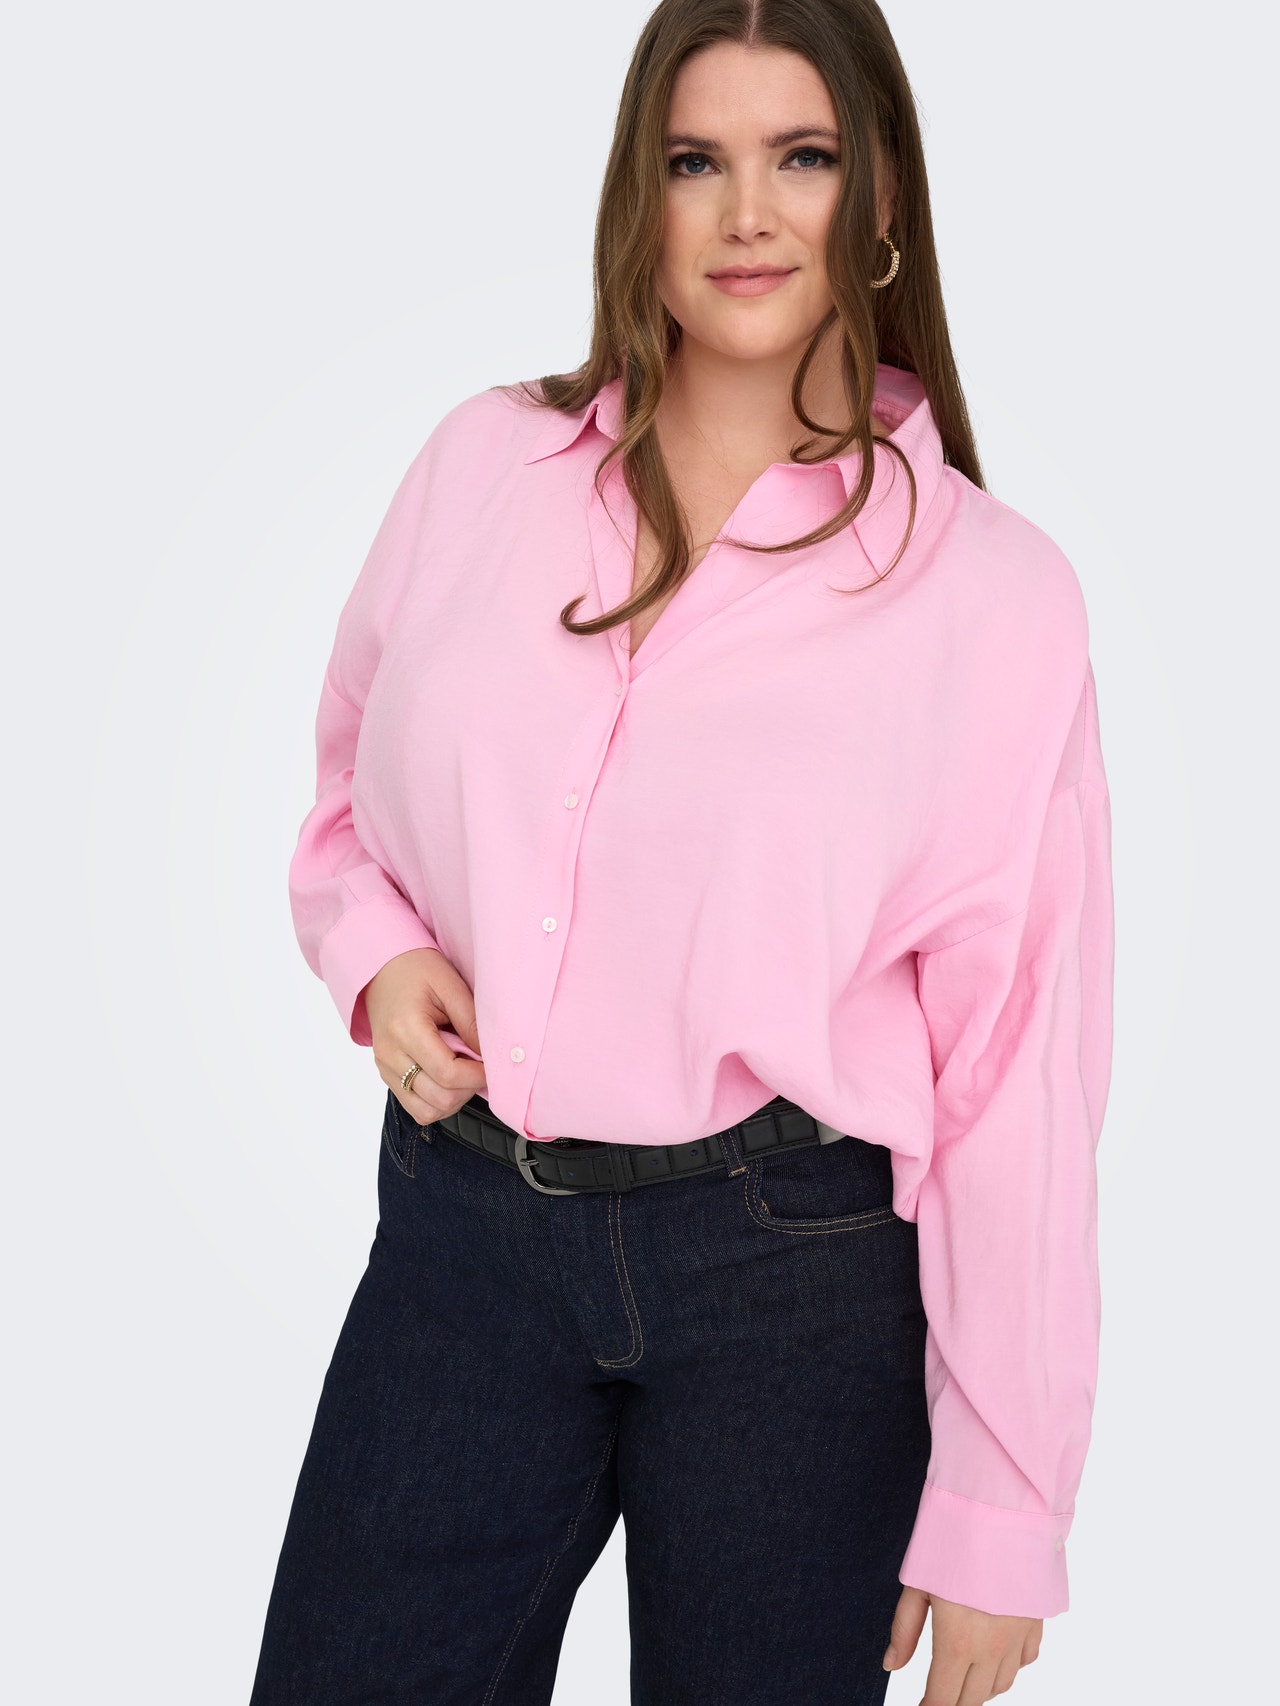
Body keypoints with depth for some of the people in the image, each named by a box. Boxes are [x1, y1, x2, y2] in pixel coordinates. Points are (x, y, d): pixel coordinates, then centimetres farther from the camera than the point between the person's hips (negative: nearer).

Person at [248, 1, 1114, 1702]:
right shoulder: (483, 465, 3)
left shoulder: (995, 590, -7)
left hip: (800, 1269, -2)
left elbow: (1021, 1067, -6)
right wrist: (378, 952, -5)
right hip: (465, 1229, 3)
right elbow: (349, 801, 18)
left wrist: (999, 1516, -5)